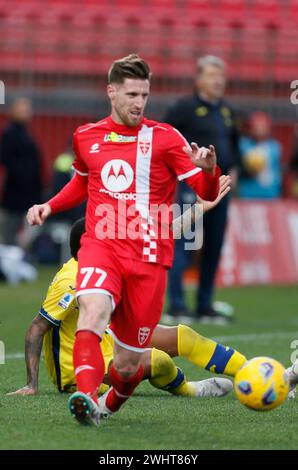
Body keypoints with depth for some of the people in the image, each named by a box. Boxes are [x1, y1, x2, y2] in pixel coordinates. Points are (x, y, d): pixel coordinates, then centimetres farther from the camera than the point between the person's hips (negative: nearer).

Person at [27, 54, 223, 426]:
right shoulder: (85, 137, 9)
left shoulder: (164, 138, 1)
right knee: (94, 305, -34)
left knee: (127, 364, 3)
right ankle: (86, 397, -50)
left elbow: (207, 193, -5)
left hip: (148, 257, -1)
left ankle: (112, 403, 38)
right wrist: (49, 207, 15)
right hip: (100, 246, 1)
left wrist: (208, 169, -26)